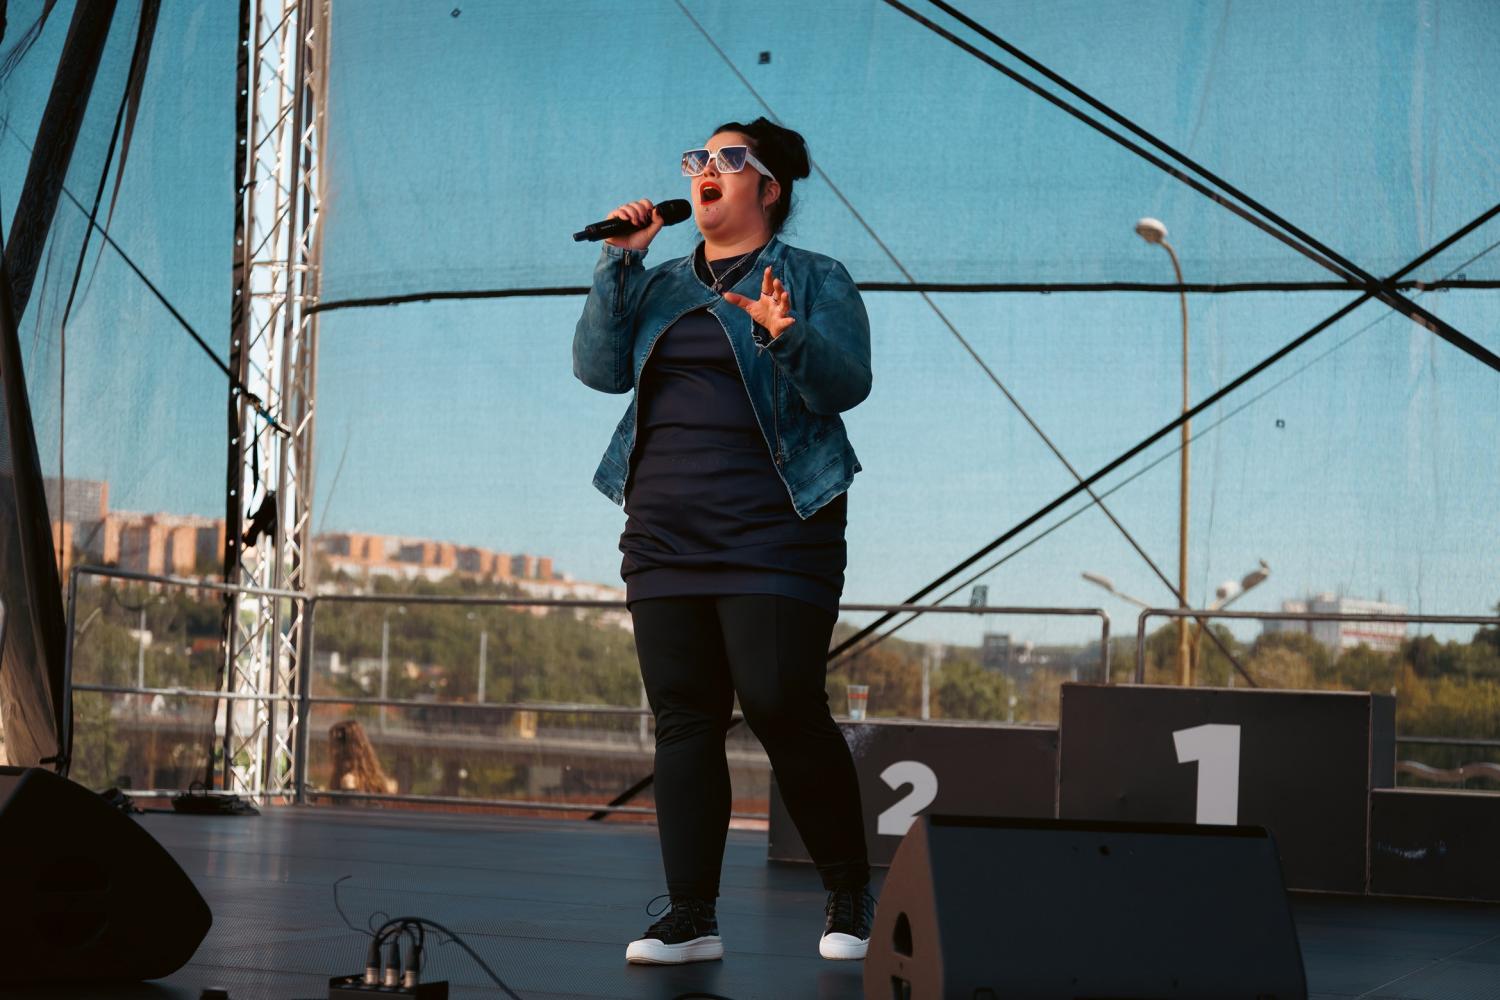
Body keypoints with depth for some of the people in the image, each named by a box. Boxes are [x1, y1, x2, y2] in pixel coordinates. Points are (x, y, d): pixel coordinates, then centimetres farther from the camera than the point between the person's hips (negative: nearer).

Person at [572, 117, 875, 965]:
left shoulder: (816, 281, 5)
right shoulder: (661, 286, 18)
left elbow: (847, 384, -9)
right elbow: (600, 367, 5)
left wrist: (789, 336, -28)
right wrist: (619, 263, -2)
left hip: (773, 529, -5)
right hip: (667, 534, 5)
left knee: (784, 707, -11)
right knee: (683, 715, 2)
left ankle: (852, 896, 5)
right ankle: (692, 916, 5)